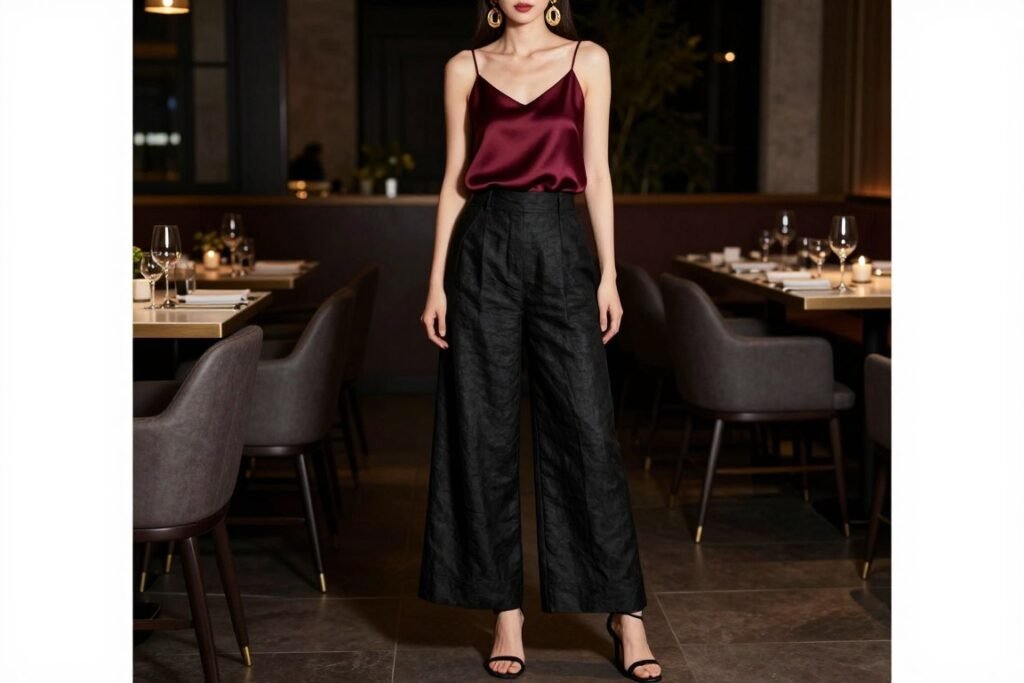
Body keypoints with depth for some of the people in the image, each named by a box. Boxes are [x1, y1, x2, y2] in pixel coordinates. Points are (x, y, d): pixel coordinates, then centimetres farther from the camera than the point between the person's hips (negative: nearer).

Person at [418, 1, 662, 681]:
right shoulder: (465, 68, 9)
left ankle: (625, 611, 6)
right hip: (484, 248, 1)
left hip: (561, 246, -1)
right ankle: (505, 608, 13)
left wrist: (609, 275, 0)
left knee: (588, 429, -3)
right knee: (485, 434, 2)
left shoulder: (588, 60, 7)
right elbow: (455, 181, 8)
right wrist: (437, 281, 2)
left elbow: (597, 173, 5)